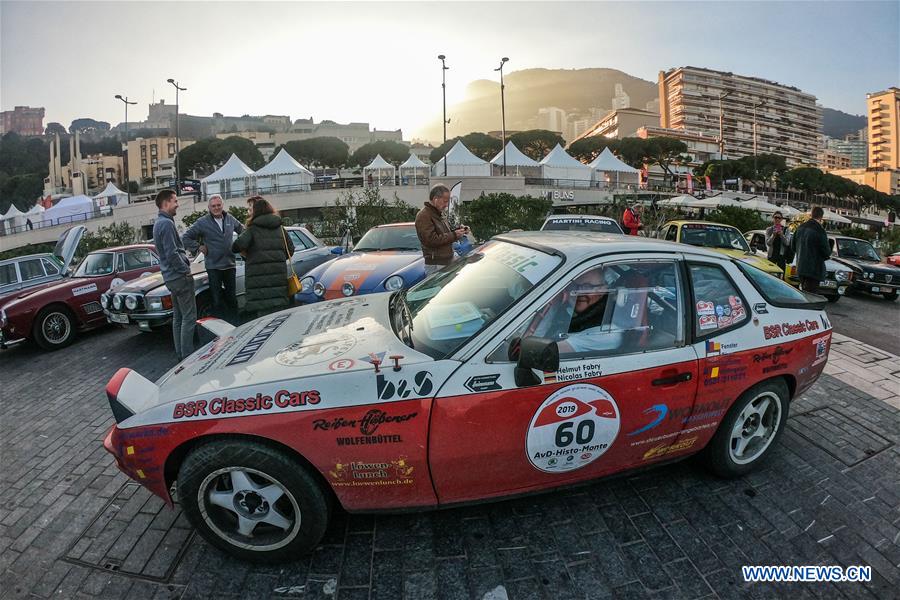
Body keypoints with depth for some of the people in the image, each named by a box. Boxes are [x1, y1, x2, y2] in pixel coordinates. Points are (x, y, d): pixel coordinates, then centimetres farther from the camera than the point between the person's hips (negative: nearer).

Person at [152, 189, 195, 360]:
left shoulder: (159, 223, 16)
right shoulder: (167, 223, -16)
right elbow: (172, 254, -22)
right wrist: (186, 269, -13)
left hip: (171, 277, 10)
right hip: (179, 276, -10)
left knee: (178, 317, 14)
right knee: (189, 317, -7)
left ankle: (181, 353, 21)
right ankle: (187, 356, -5)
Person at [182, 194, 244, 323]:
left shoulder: (230, 219, 4)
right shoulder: (202, 222, -7)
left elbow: (242, 229, 23)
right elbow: (185, 238, -3)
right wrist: (199, 247, -8)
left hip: (229, 265, 4)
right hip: (213, 267, -4)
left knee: (232, 297, 13)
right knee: (217, 299, 2)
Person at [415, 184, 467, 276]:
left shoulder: (439, 214, 18)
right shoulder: (424, 216, -13)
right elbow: (431, 240, -23)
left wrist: (458, 230, 6)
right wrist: (454, 235, -18)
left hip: (448, 262, 9)